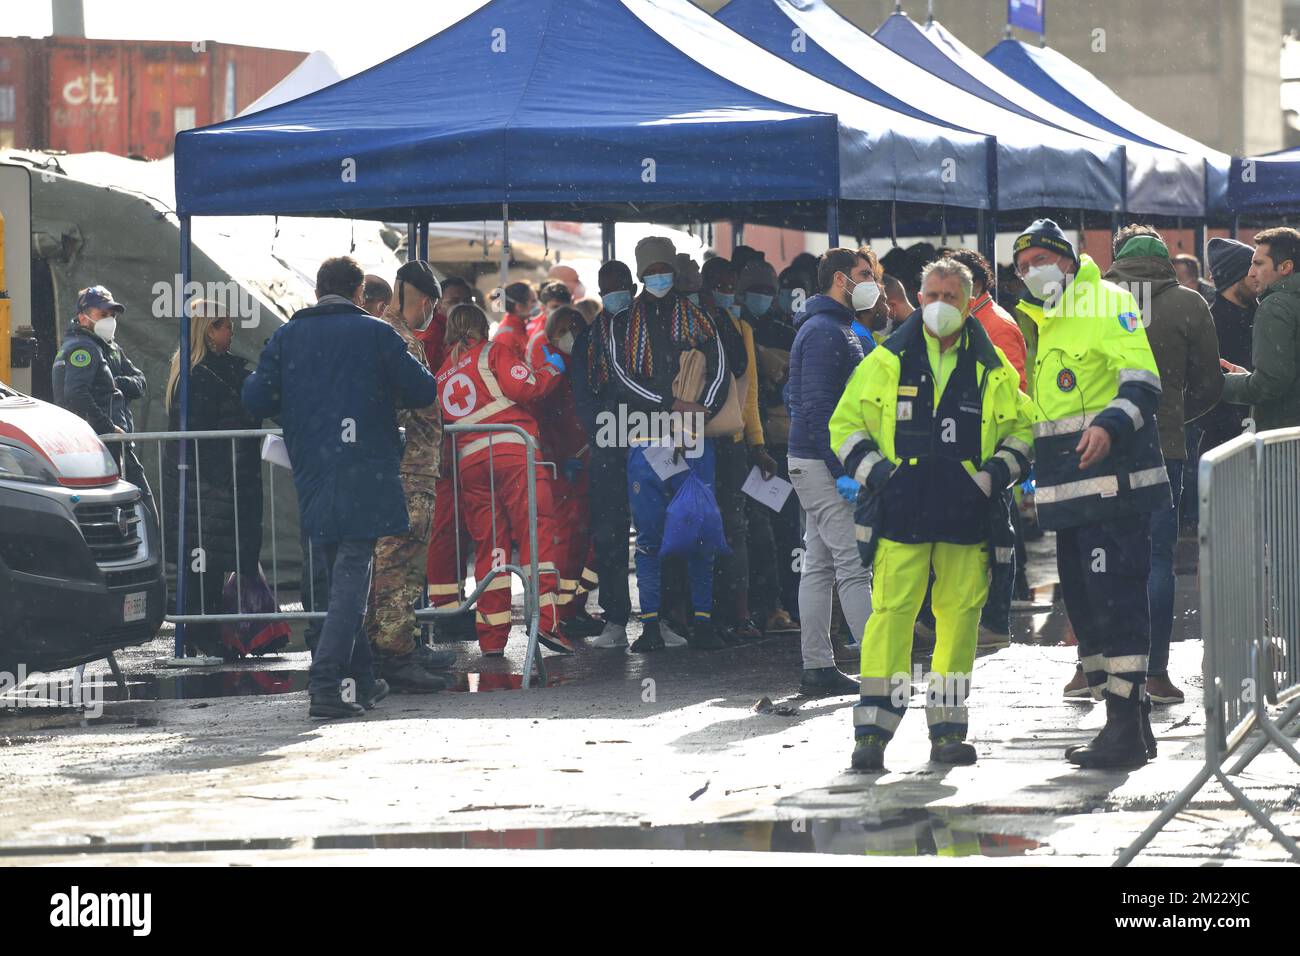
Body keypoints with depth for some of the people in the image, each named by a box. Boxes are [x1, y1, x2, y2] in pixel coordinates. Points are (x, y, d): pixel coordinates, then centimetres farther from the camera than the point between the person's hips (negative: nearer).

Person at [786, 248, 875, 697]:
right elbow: (818, 407, -20)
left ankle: (817, 668, 10)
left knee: (819, 566, 9)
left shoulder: (837, 329, 20)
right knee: (854, 566, -11)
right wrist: (841, 471, -23)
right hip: (823, 465, -11)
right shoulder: (824, 332, -14)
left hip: (816, 463, 11)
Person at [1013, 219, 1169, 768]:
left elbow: (1142, 383, -14)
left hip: (1113, 483, -9)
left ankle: (1126, 728, -15)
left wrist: (1109, 426, -29)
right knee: (1084, 604, 10)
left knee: (1114, 597, -14)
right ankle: (1127, 721, 16)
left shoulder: (1106, 302, -4)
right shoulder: (1042, 322, 22)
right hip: (1069, 492, 9)